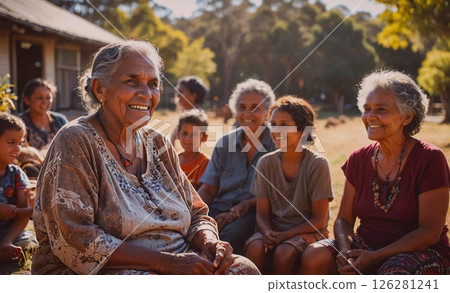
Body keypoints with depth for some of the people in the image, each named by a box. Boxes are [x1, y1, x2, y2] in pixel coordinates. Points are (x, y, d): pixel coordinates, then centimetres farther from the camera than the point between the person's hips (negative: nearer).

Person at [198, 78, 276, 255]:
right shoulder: (225, 143, 13)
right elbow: (208, 189, 10)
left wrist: (246, 205, -18)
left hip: (255, 212, -3)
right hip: (220, 207, 4)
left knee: (230, 235, -36)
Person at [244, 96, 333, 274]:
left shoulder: (317, 164, -8)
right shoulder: (266, 163, 3)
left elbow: (319, 219, -7)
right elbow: (262, 213, 4)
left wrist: (284, 236, -18)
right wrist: (268, 232, -18)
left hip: (307, 231, -2)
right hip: (274, 230, 3)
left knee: (284, 252, -33)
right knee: (254, 248, -30)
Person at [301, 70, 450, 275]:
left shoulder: (430, 160, -10)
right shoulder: (359, 159, 5)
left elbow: (430, 232, -13)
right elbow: (344, 219, 7)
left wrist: (375, 257, -21)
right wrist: (346, 252, -16)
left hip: (420, 252, -4)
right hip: (365, 248, 4)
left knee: (394, 276, -38)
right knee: (313, 256, -22)